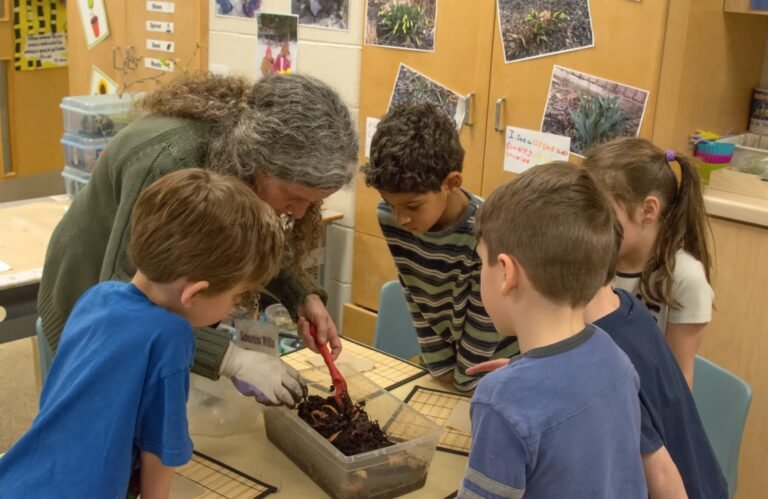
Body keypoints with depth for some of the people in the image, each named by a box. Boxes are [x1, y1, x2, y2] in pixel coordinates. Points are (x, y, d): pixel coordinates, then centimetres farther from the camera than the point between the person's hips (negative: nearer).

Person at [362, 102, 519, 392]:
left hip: (493, 369, -4)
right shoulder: (389, 218, -16)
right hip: (444, 351, 4)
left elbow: (483, 325, -21)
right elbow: (416, 301, -6)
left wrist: (462, 385, -12)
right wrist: (440, 367, -4)